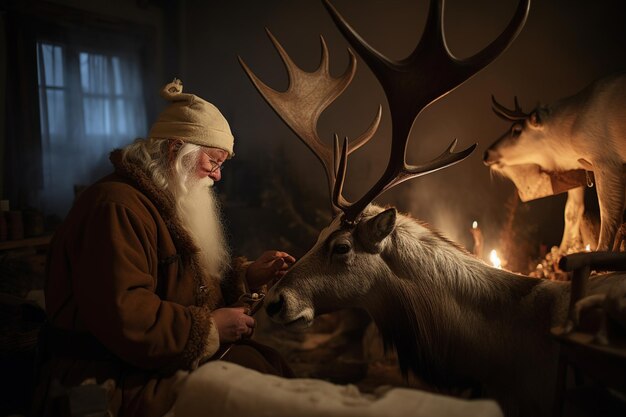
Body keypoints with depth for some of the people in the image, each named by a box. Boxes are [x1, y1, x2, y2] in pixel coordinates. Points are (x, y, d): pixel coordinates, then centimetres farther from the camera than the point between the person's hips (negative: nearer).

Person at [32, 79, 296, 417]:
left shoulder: (169, 204, 15)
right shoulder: (117, 208, -21)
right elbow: (123, 316, -30)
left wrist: (247, 275, 3)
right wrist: (209, 327, -21)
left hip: (156, 362, 10)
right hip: (111, 379, -10)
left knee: (272, 358, -2)